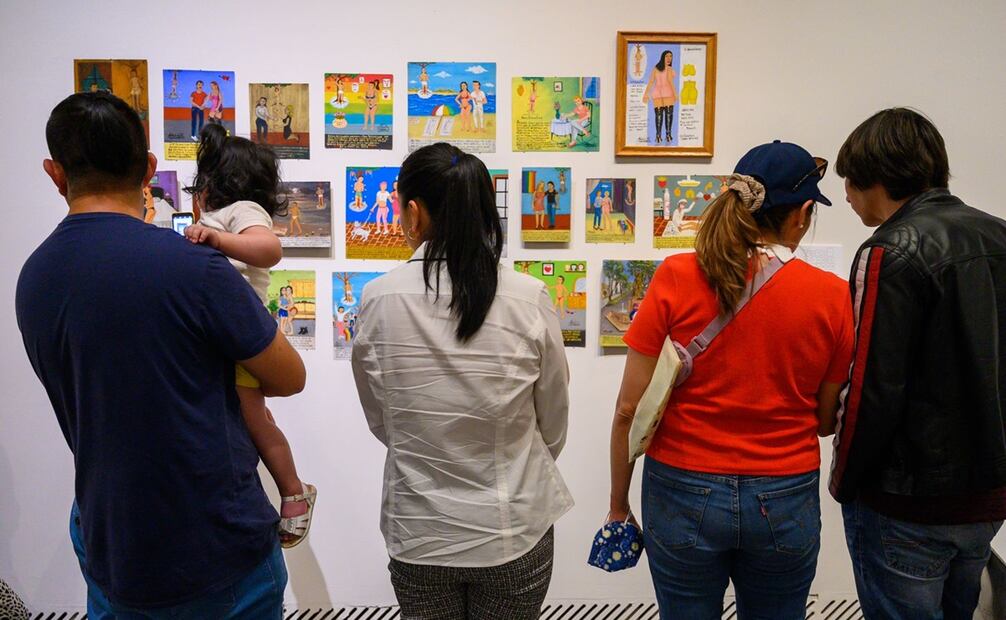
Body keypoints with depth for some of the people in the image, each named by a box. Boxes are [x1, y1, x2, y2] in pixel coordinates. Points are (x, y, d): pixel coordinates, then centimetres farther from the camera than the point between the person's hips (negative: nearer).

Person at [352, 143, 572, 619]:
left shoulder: (379, 300, -15)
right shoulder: (530, 299, -15)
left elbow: (381, 423, -1)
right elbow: (554, 425, -2)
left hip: (418, 536, 0)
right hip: (515, 529, 0)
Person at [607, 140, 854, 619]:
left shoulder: (675, 279, -12)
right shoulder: (831, 296, -8)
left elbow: (630, 409, -10)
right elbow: (826, 421, 2)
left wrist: (618, 505, 2)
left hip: (684, 495, -1)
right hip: (785, 502, 1)